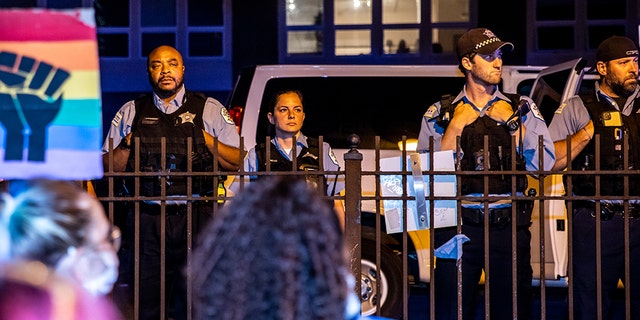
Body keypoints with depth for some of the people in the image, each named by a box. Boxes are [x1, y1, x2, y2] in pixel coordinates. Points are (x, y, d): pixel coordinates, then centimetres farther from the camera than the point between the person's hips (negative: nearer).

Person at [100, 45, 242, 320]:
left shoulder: (210, 110, 10)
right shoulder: (131, 112, 14)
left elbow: (235, 162, 6)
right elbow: (109, 166, 13)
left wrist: (206, 139, -6)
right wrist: (127, 144, -4)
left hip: (196, 217, -1)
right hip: (148, 218, 1)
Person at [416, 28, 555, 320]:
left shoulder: (522, 109, 11)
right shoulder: (440, 113, 9)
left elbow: (544, 163, 0)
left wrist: (512, 122, -3)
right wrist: (456, 126, -5)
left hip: (510, 225, 1)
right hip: (459, 226, -1)